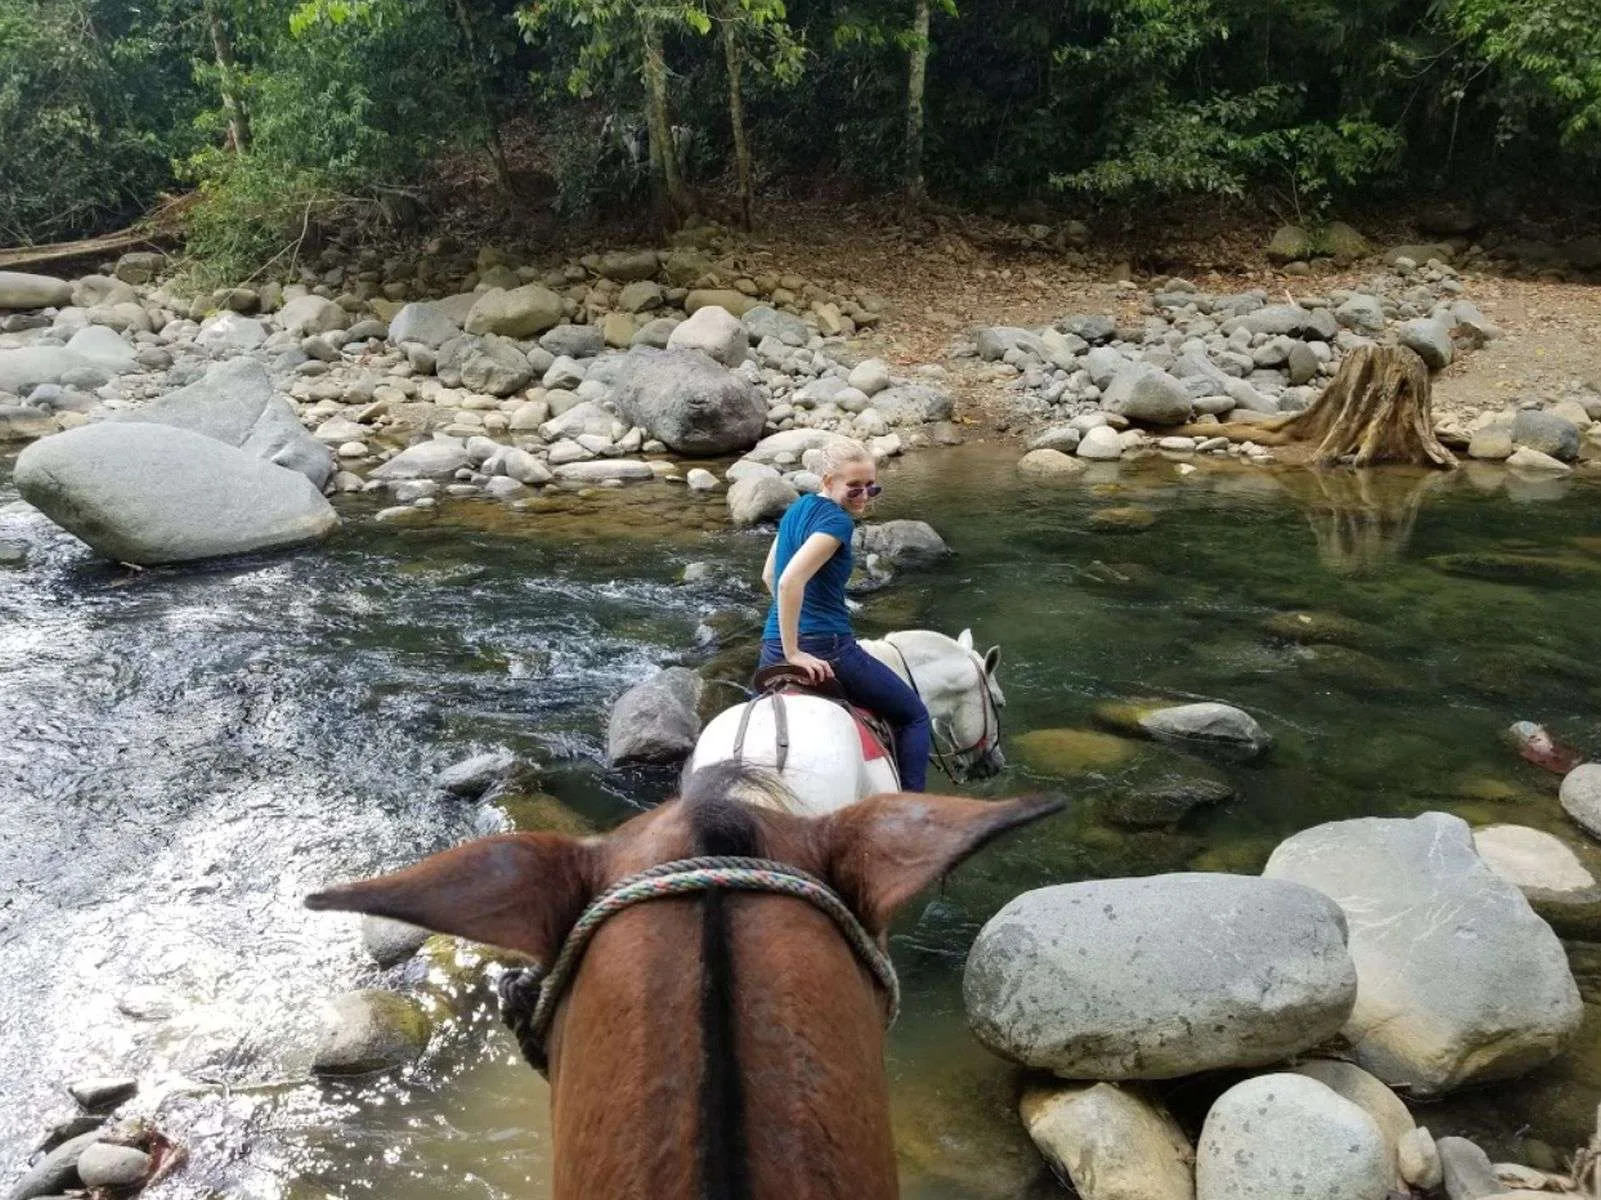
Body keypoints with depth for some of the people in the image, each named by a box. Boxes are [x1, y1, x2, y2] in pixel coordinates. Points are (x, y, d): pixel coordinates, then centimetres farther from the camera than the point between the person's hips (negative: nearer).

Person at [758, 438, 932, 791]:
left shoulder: (797, 508, 13)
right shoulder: (836, 520, -14)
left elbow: (768, 576, 22)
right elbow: (790, 581, -27)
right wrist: (794, 652, -22)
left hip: (772, 650, 8)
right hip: (825, 650, -8)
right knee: (914, 715, 9)